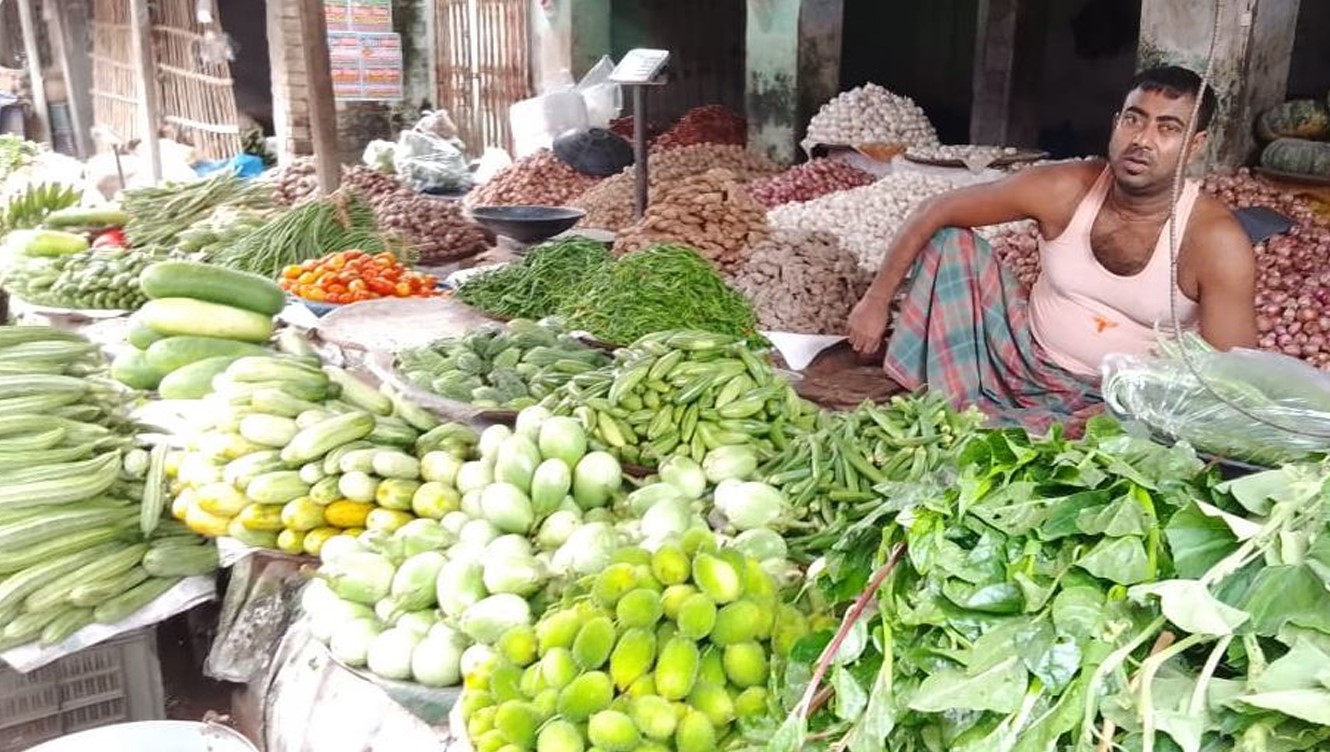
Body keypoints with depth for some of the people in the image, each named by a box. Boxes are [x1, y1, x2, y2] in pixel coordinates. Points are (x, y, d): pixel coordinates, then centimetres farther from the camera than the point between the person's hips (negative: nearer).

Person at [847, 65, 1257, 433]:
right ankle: (938, 401, -12)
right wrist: (877, 300, -9)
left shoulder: (1215, 240, -21)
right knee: (950, 240, -11)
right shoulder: (1063, 190, -15)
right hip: (1025, 356, 3)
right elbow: (934, 213, -9)